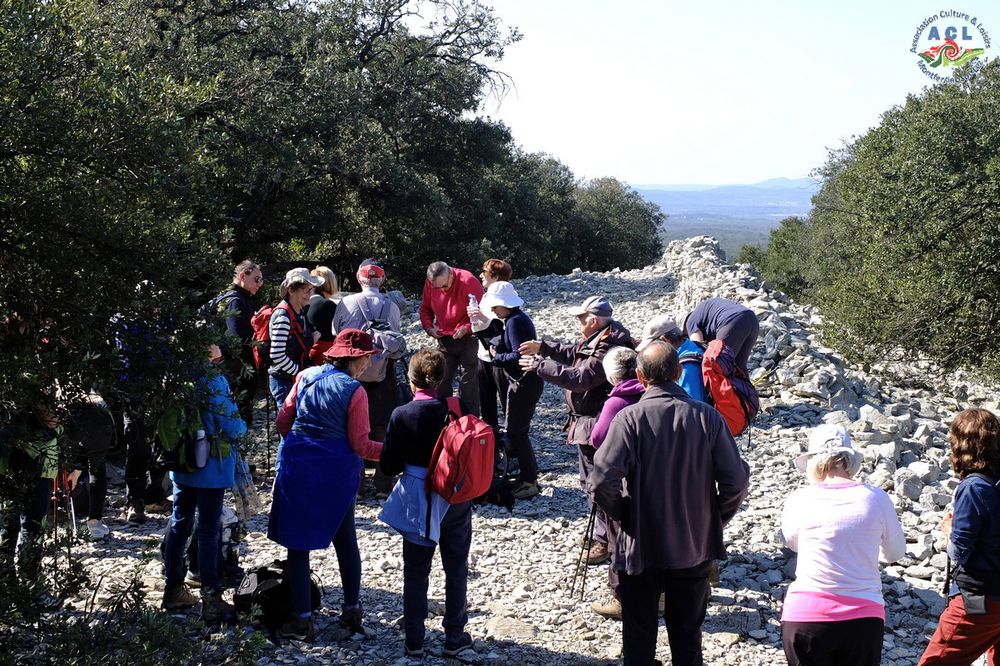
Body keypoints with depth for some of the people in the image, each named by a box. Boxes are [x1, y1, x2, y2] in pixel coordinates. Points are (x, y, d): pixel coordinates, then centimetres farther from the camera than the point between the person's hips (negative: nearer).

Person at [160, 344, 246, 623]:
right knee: (208, 531, -1)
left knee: (179, 523, 18)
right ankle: (211, 600, 5)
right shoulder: (212, 380, -21)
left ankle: (173, 589, 29)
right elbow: (233, 426, -18)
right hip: (210, 465, -7)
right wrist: (242, 427, 4)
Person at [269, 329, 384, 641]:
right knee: (345, 539, 17)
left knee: (298, 542, 7)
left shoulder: (305, 377, 2)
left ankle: (302, 619, 8)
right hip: (336, 472, -1)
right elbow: (360, 445, -9)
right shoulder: (354, 391, -9)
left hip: (297, 468, 2)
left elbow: (283, 420, 8)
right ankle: (352, 610, 23)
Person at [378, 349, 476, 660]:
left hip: (417, 502, -1)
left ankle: (414, 640, 20)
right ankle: (455, 638, 22)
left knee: (416, 572, 13)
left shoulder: (401, 415, -14)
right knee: (456, 569, 15)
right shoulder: (458, 409, -12)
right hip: (456, 501, 1)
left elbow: (389, 465, -9)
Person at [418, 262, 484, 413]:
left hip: (468, 338, -5)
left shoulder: (468, 281, -20)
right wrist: (429, 327, -6)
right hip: (444, 339, 5)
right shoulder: (429, 284, -5)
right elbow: (425, 309, 10)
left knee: (468, 380, -1)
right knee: (441, 379, 12)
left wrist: (467, 328, -24)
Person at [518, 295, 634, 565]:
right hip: (587, 423, 11)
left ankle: (606, 540, 9)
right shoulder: (597, 339, 7)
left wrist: (539, 366, -23)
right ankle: (603, 531, 35)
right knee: (591, 480, 21)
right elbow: (574, 353, 25)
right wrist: (544, 347, 15)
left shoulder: (608, 348, -26)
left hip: (595, 425, -11)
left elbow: (580, 378, -30)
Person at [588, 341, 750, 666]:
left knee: (639, 639, 14)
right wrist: (714, 520, 6)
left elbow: (601, 482, -23)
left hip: (640, 547, -2)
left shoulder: (629, 419, -16)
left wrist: (624, 514, -4)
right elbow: (736, 481, -10)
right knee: (688, 637, 19)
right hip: (695, 547, 2)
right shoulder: (706, 416, -9)